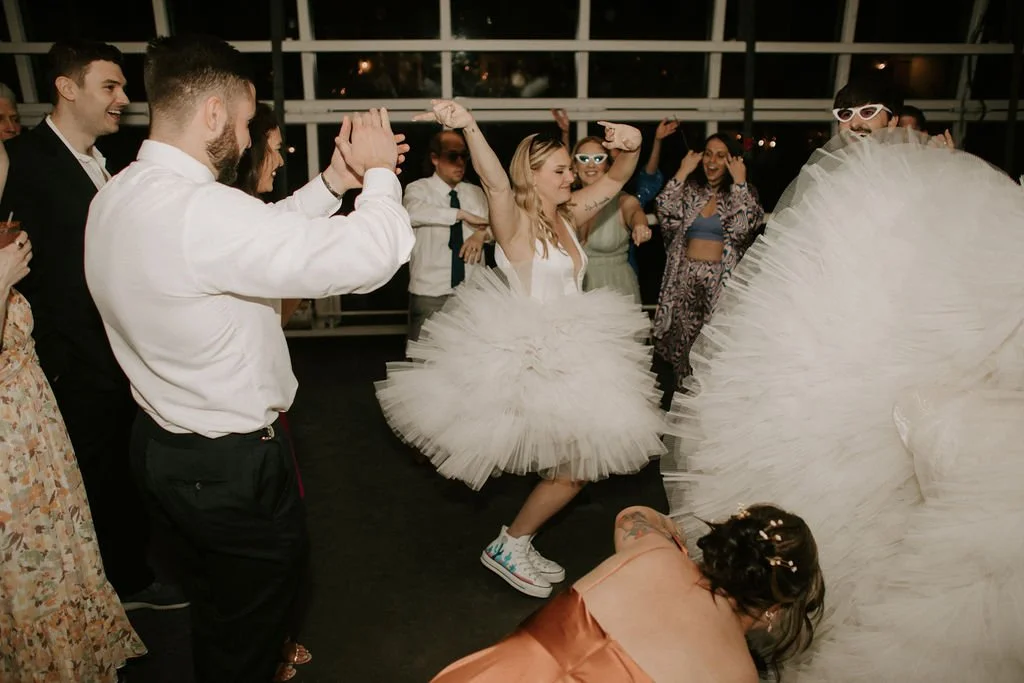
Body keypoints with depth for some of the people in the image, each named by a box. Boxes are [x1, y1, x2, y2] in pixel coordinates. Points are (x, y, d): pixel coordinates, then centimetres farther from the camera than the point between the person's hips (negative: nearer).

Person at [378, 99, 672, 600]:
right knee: (581, 460, -8)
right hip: (532, 357, -9)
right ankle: (508, 546, 10)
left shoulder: (567, 217, 10)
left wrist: (631, 146, -9)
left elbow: (616, 179, 13)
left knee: (582, 459, 11)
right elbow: (494, 182, -31)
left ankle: (517, 545, 26)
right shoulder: (515, 220, -11)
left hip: (567, 352, 9)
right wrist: (468, 126, -48)